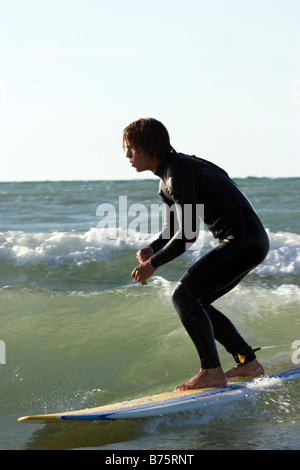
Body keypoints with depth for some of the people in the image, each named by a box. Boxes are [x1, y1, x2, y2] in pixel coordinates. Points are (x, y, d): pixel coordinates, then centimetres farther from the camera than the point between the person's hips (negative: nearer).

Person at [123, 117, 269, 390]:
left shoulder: (179, 175, -18)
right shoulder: (167, 178, 14)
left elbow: (187, 234, -22)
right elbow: (173, 230, 22)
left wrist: (153, 264, -14)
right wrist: (152, 249, 2)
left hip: (244, 242, -10)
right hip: (251, 244, 10)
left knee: (184, 296, -13)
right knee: (196, 303, 14)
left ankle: (212, 372, -10)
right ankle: (248, 363, 19)